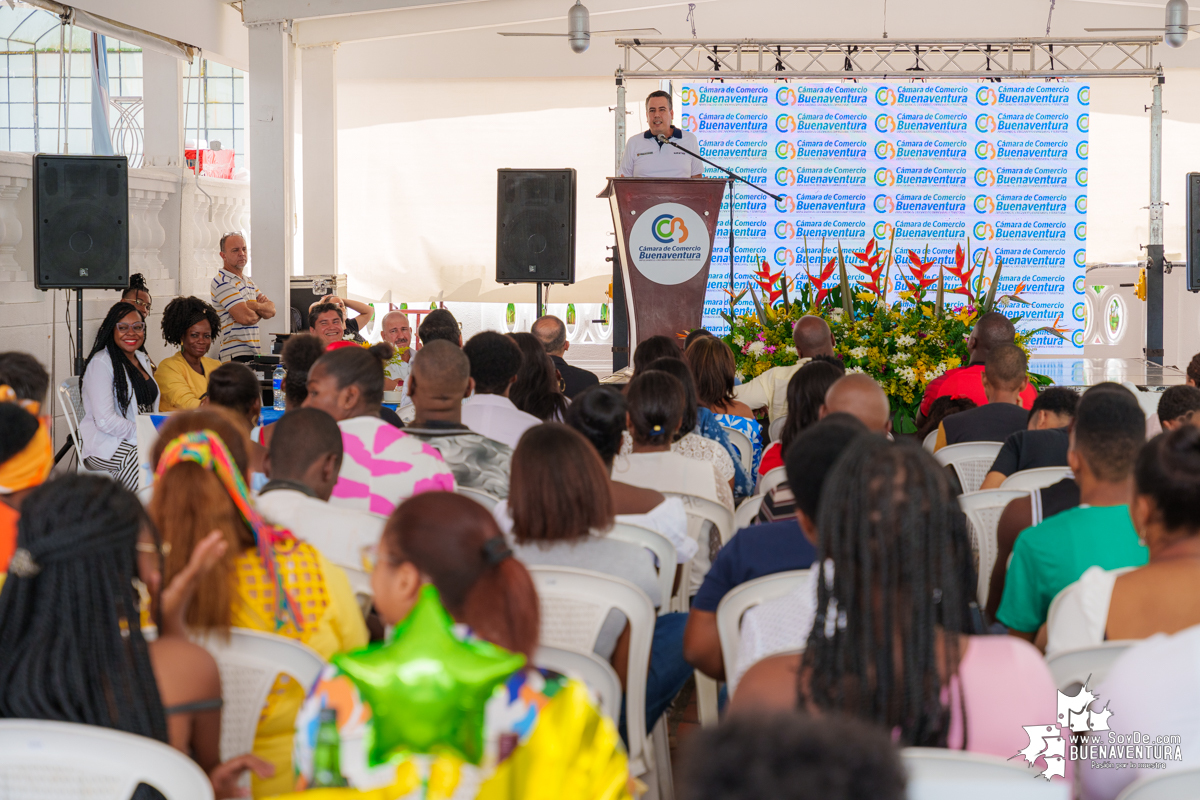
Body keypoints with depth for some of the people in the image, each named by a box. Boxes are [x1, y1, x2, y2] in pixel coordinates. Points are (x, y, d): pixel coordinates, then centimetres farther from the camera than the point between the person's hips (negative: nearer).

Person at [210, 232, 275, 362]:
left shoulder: (248, 282, 22)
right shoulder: (222, 282, -9)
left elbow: (271, 311, 13)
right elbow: (246, 317, -19)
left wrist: (255, 305, -9)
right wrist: (260, 312, 4)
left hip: (254, 353, 9)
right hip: (236, 355, -9)